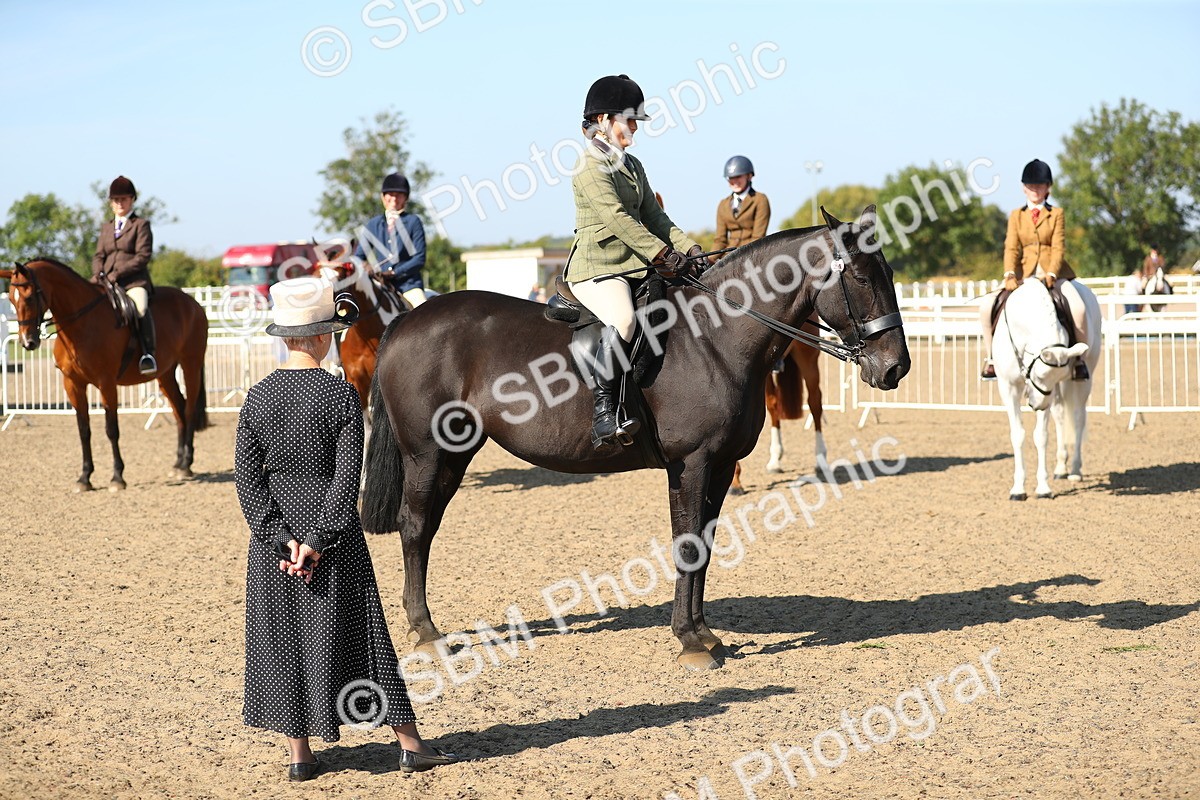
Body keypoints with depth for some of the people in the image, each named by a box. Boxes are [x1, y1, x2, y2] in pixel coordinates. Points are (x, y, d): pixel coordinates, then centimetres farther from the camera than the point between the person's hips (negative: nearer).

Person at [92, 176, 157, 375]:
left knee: (140, 308, -34)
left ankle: (148, 353, -35)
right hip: (107, 283, 6)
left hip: (134, 281, -6)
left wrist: (118, 272, -15)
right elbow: (99, 255, 18)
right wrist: (97, 273, -5)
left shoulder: (141, 225, 6)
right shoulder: (106, 228, 24)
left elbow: (143, 255, -6)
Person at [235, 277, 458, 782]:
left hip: (274, 539, 2)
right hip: (336, 538, -2)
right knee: (358, 635, 5)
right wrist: (317, 540, -11)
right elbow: (347, 480, -14)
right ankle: (410, 745, 13)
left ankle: (299, 756, 13)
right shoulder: (342, 396, -11)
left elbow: (247, 479, -6)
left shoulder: (258, 398, -3)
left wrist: (282, 538, -7)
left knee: (280, 642, 10)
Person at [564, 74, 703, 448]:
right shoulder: (591, 166, -8)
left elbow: (654, 217, 18)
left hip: (635, 268, 9)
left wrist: (689, 249, 2)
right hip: (596, 268, -9)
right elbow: (617, 219, -18)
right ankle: (605, 408, -31)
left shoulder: (632, 166, 20)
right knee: (622, 320, -37)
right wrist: (663, 255, -23)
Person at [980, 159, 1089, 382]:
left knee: (1078, 308, -29)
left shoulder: (1056, 214, 7)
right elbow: (1011, 248, 0)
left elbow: (1058, 248, -3)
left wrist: (1050, 276, -20)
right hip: (1024, 276, 2)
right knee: (987, 308, -17)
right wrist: (1010, 274, -18)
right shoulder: (1016, 216, 11)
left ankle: (1078, 358, -11)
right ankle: (992, 358, -1)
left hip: (1054, 275, -2)